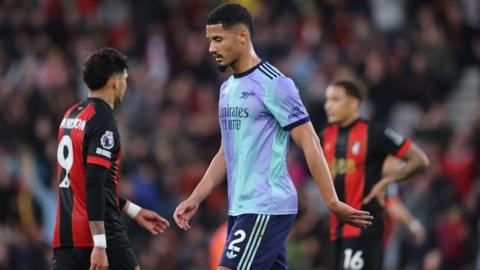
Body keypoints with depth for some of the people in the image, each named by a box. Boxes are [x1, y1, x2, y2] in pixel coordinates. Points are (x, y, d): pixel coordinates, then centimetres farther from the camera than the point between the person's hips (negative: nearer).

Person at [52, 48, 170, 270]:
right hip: (99, 234, -8)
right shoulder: (103, 123, -12)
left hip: (65, 235, 8)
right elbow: (94, 186, -20)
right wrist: (100, 245, -23)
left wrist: (134, 211, 28)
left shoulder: (71, 116, 15)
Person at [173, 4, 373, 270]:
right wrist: (195, 199, 15)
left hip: (266, 208, -8)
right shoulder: (227, 88, 16)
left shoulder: (273, 85, -11)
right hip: (240, 208, 8)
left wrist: (332, 202, -16)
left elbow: (309, 143, -13)